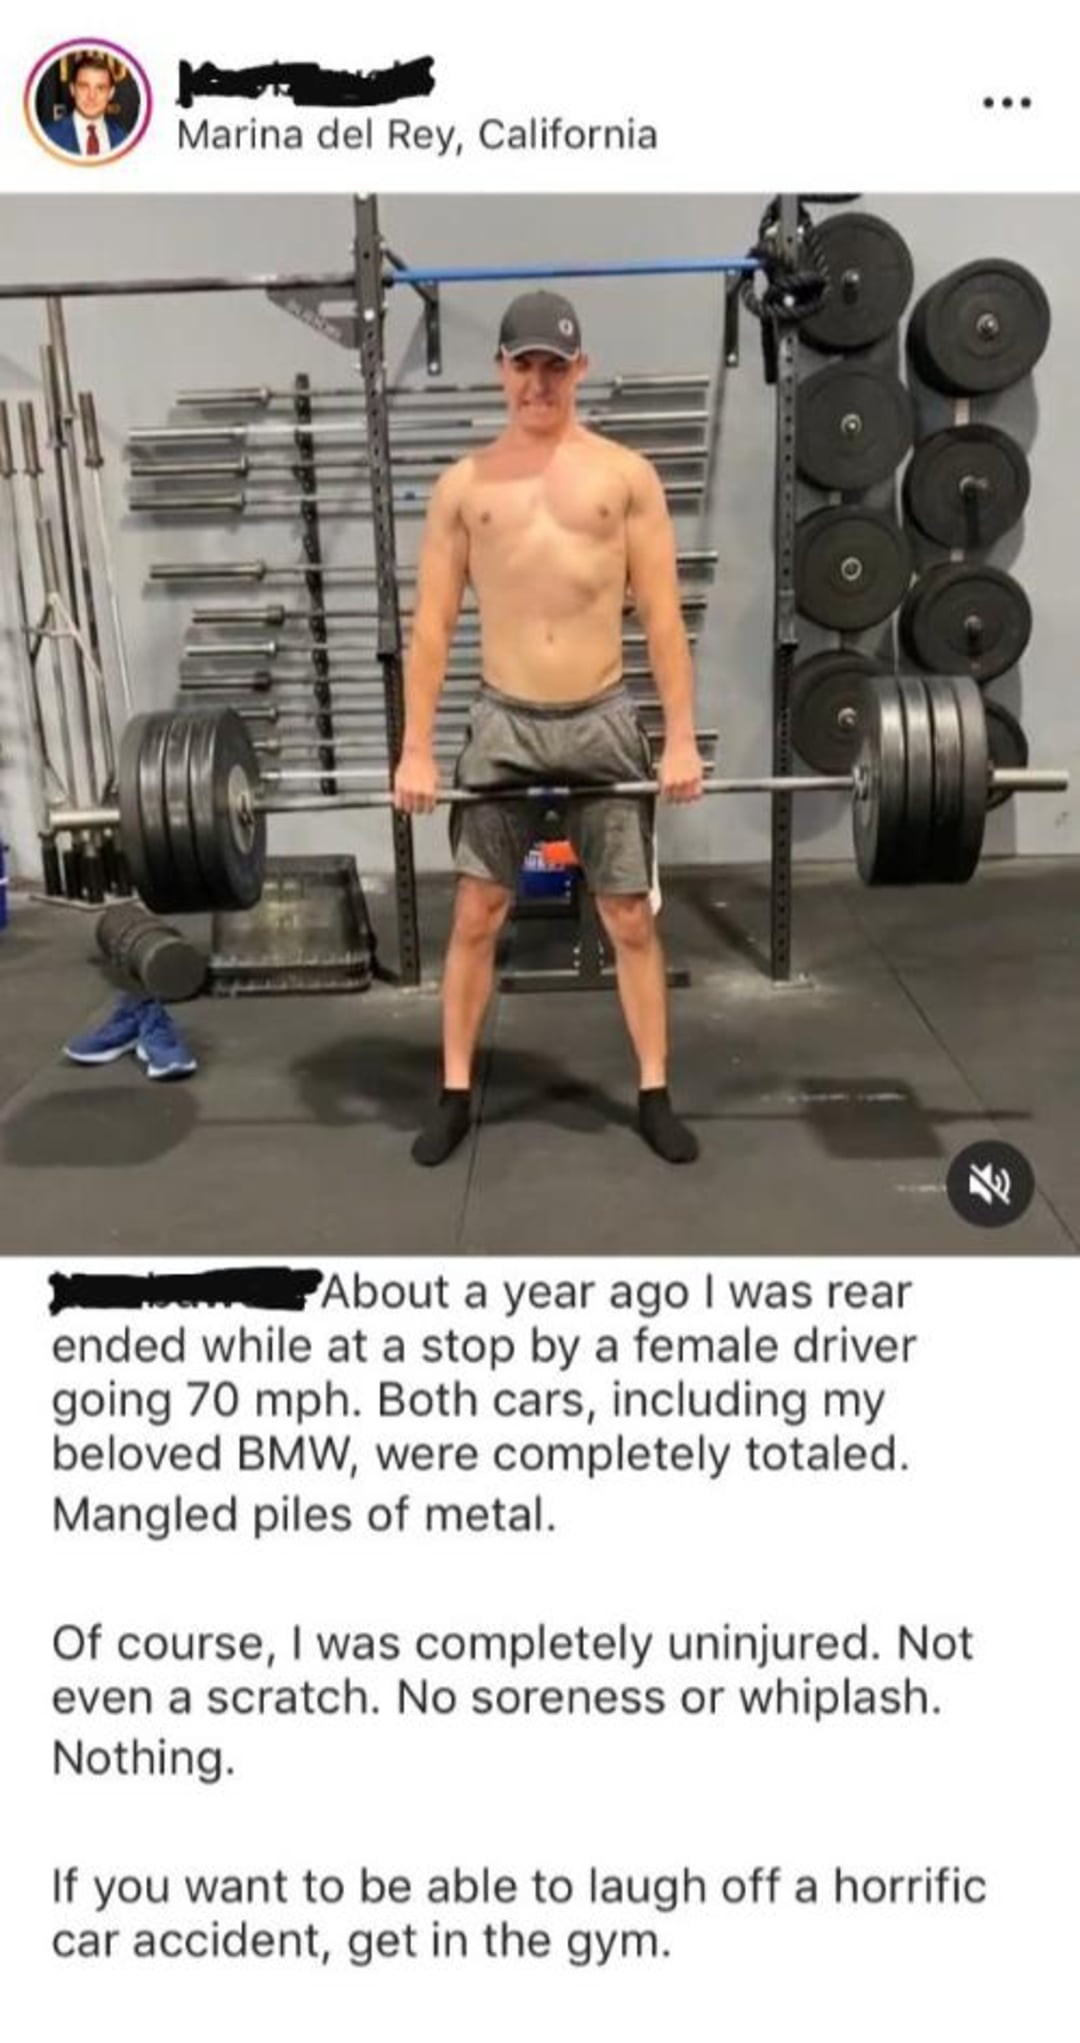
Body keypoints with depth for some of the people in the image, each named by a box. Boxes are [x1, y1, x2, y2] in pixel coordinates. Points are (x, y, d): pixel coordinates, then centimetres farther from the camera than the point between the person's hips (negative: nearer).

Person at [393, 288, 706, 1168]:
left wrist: (681, 738, -7)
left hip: (604, 720, 0)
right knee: (474, 916, 4)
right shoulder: (463, 485, 5)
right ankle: (456, 1095, 19)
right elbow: (432, 623, 2)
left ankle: (655, 1095, 19)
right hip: (504, 722, 1)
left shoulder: (627, 474, 2)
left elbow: (663, 616, -1)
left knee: (631, 917, 5)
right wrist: (416, 750, -4)